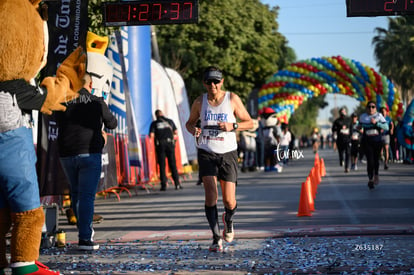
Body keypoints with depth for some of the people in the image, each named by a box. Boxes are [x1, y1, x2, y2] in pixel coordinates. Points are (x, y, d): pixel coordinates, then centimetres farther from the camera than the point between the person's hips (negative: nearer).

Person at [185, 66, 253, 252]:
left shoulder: (232, 99, -3)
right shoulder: (199, 102, 2)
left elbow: (249, 123, 2)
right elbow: (190, 122, 17)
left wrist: (232, 126, -17)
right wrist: (193, 130, -7)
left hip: (228, 153, -1)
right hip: (206, 153, 1)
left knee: (229, 201, -3)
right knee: (211, 194, -17)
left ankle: (228, 220, 33)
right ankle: (216, 238, -9)